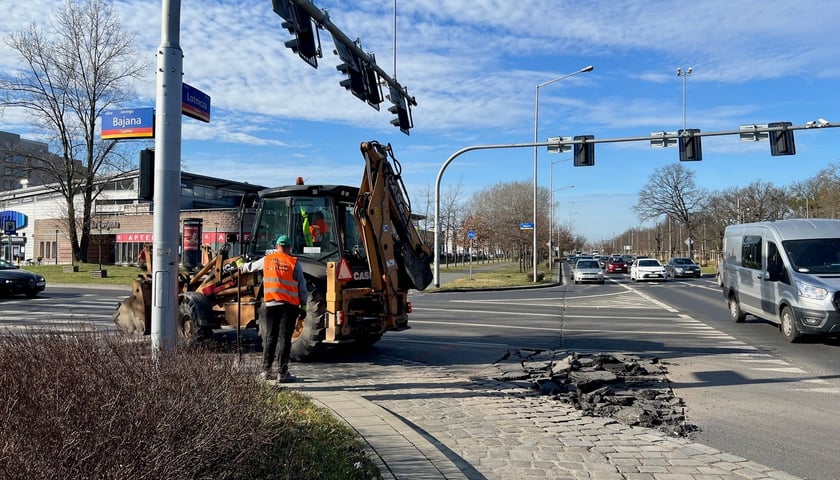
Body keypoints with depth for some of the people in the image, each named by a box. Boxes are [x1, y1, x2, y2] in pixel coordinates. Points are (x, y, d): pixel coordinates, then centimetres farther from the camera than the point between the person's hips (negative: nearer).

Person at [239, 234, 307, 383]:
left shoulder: (267, 260, 7)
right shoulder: (294, 263, -2)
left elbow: (251, 266, 27)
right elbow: (302, 287, -1)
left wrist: (242, 267, 49)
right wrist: (302, 305, 7)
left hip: (271, 304, 3)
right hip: (289, 305, -3)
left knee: (270, 337, 14)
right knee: (285, 338, -1)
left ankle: (266, 370, 22)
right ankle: (282, 373, -1)